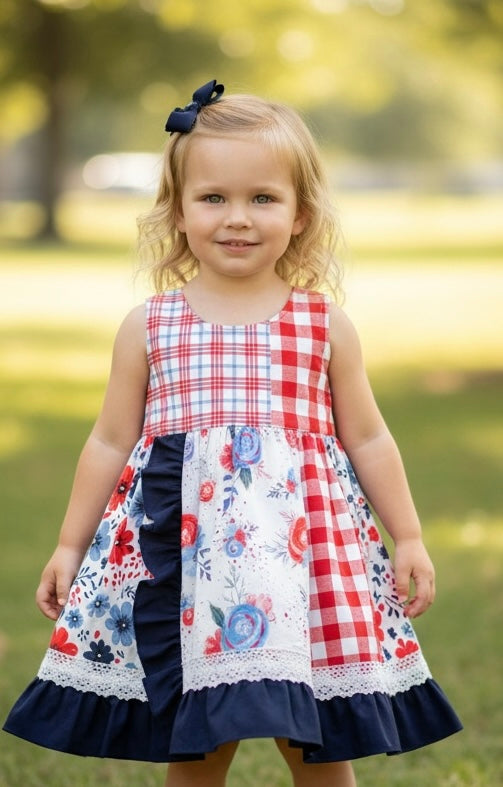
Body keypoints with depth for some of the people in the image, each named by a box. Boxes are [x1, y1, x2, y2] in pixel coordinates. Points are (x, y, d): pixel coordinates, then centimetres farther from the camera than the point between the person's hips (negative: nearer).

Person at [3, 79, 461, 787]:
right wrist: (70, 546, 10)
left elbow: (368, 440, 9)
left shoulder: (326, 327, 3)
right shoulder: (148, 327, 3)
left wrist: (409, 540, 9)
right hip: (177, 558, 0)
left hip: (307, 554, 0)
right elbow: (111, 442, 9)